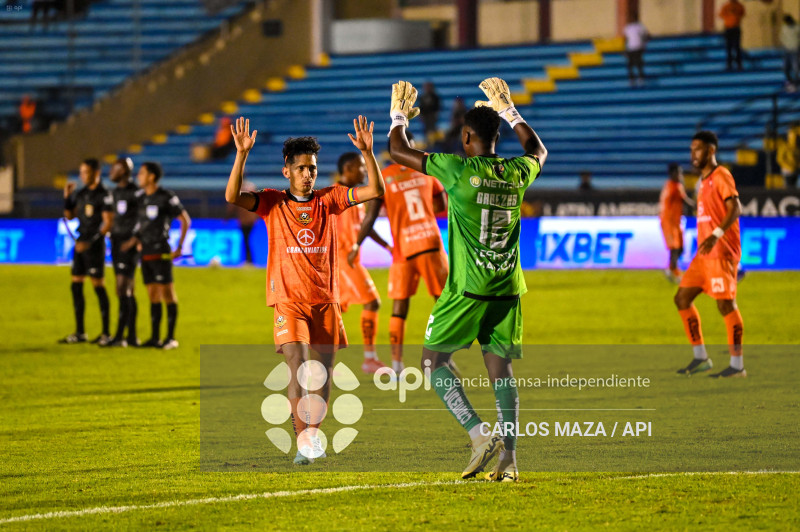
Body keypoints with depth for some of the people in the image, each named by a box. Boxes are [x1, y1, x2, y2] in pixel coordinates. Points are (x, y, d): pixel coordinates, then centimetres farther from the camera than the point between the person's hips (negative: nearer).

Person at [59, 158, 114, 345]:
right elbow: (69, 215, 20)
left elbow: (108, 223, -13)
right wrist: (67, 196, 5)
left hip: (95, 246, -8)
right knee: (76, 286, 7)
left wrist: (91, 242, -18)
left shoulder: (104, 195, -10)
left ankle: (106, 334, 1)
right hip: (80, 244, 8)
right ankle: (79, 333, 14)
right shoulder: (81, 193, 12)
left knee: (98, 286, -5)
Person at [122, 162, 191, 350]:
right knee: (153, 297, 8)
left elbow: (185, 220, -5)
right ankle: (154, 337, 11)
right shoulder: (142, 199, 12)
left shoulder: (167, 197, -8)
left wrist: (179, 247, -9)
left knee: (168, 295, -4)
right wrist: (133, 241, 2)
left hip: (161, 253, -7)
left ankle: (171, 338, -1)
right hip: (146, 253, 7)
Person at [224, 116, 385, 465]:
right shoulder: (272, 203, 1)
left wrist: (367, 152, -14)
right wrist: (242, 155, -24)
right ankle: (303, 440, -21)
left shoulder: (328, 200, 6)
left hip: (325, 300, 3)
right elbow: (232, 197, -14)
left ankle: (312, 433, 24)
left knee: (323, 373, 7)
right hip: (289, 301, -3)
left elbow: (375, 190, -1)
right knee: (297, 367, -18)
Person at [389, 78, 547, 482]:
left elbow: (398, 151, 2)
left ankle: (479, 434, -10)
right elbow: (538, 151, 31)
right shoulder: (517, 173, 5)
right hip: (507, 288, 5)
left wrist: (399, 114, 20)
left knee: (434, 358, 6)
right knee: (500, 366, 7)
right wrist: (508, 110, 38)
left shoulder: (459, 170, -9)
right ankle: (508, 456, -1)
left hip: (467, 288, -5)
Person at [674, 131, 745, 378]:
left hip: (721, 253, -10)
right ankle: (700, 357, 14)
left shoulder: (721, 176, -8)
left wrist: (716, 235, -32)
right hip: (704, 255, 10)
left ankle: (737, 365, -7)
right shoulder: (702, 181, 20)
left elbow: (735, 208, -20)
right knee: (682, 298, 8)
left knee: (725, 303, -10)